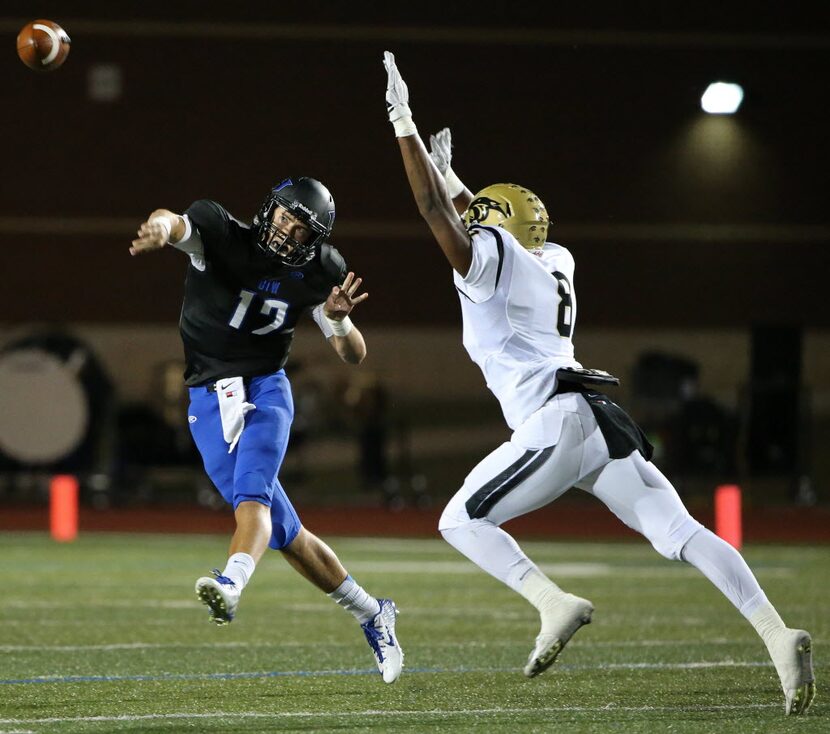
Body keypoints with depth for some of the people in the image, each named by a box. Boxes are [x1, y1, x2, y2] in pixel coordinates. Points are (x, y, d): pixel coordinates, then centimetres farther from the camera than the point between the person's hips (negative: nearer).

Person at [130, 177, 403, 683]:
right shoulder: (221, 233, -11)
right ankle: (372, 615, 15)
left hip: (266, 390, 0)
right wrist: (160, 228, -60)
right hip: (211, 399, 0)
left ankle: (231, 586, -53)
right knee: (284, 532, 1)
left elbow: (355, 356, 5)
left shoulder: (316, 274, -2)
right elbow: (175, 222, -35)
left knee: (252, 493, -29)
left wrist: (339, 321, -17)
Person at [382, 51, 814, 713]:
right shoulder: (552, 264, 26)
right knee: (680, 533, -4)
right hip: (604, 423, 7)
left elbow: (436, 212, -4)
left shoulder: (491, 259, 5)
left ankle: (554, 604, -16)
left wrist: (404, 125, 2)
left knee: (462, 522, 4)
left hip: (557, 422, -7)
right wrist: (451, 176, 51)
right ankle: (777, 635, -21)